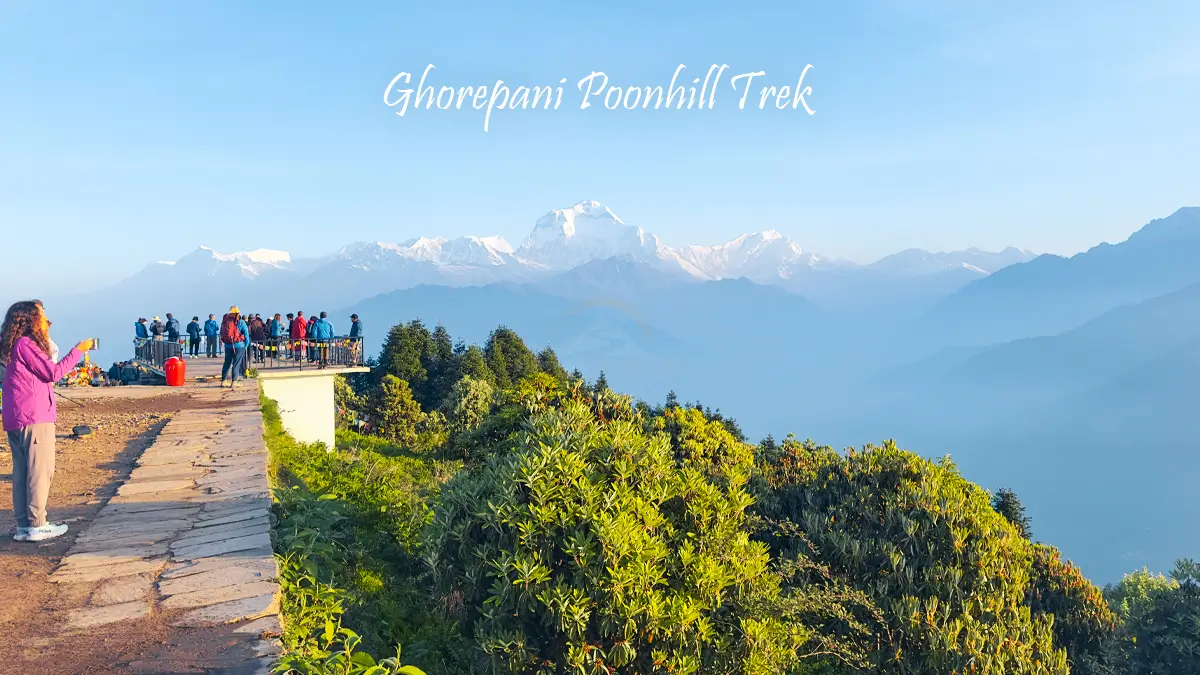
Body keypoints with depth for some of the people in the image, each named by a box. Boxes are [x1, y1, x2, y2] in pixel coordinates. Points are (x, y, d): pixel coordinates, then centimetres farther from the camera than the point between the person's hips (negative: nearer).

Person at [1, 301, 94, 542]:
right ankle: (37, 525, -1)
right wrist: (78, 350, -6)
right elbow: (53, 372, -12)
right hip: (35, 418, -9)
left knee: (22, 472, 11)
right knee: (40, 471, -4)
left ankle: (23, 526, 15)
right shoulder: (26, 345, -12)